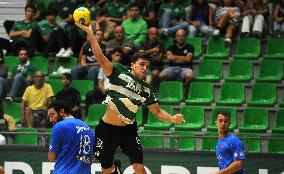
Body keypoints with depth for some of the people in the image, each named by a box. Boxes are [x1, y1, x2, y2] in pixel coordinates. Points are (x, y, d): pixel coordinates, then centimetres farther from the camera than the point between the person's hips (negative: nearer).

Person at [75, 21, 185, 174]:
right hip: (107, 128, -3)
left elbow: (158, 111, 9)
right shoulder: (119, 72, -7)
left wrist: (172, 118, -12)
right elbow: (100, 58, -18)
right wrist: (89, 33, -29)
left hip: (128, 129, 3)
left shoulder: (146, 90, 5)